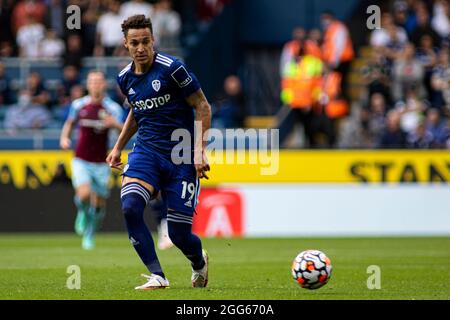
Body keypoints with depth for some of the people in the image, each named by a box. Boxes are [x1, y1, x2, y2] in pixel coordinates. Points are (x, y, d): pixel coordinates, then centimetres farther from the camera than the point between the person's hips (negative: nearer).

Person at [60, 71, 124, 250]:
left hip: (101, 163, 0)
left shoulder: (112, 108, -6)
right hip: (81, 161, 0)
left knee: (98, 205, 4)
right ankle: (83, 213, 10)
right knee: (84, 194, -25)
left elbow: (124, 130, -18)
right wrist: (64, 138, -2)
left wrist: (115, 124, -40)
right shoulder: (78, 105, 1)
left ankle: (89, 236, 29)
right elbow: (69, 124, 18)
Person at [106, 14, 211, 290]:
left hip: (181, 158, -4)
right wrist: (118, 147, 23)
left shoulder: (171, 68, -12)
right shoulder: (125, 78, 6)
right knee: (129, 207, -25)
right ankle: (157, 276, -17)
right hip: (146, 152, 4)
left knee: (179, 234, -4)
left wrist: (199, 150, -15)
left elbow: (203, 107, -8)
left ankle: (199, 261, 34)